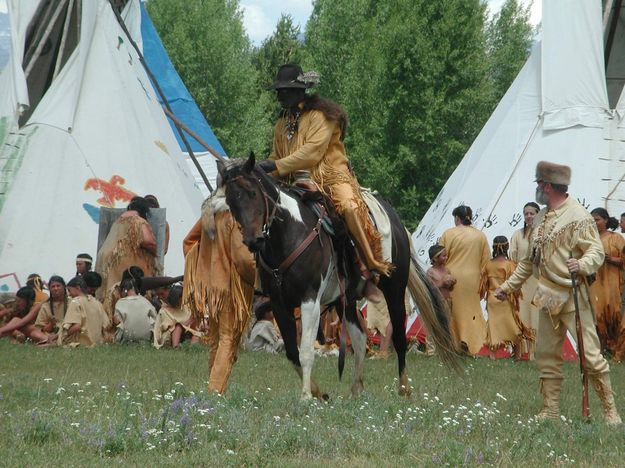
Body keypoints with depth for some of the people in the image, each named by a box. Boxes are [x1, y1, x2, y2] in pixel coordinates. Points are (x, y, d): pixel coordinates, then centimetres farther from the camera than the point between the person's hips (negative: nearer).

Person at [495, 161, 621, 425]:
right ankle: (551, 411, 16)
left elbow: (596, 252, -16)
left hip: (573, 296, -8)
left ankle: (610, 410, -5)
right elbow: (529, 260, 23)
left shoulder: (578, 217, -11)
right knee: (546, 356, 9)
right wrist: (508, 286, 23)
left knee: (590, 354, -10)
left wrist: (582, 265, -36)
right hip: (547, 298, 8)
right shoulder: (540, 219, 15)